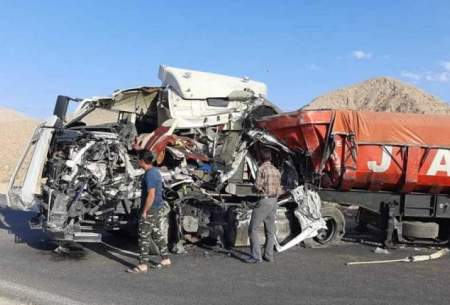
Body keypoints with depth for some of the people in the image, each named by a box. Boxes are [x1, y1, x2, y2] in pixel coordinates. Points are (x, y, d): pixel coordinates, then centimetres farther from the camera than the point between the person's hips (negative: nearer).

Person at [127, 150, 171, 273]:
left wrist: (144, 211, -19)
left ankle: (143, 265, 5)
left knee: (144, 237, -1)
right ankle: (165, 259, 25)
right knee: (157, 234, 18)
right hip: (159, 208, 10)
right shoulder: (156, 171, 9)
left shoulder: (149, 175, -21)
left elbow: (151, 195, -26)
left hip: (150, 209, -10)